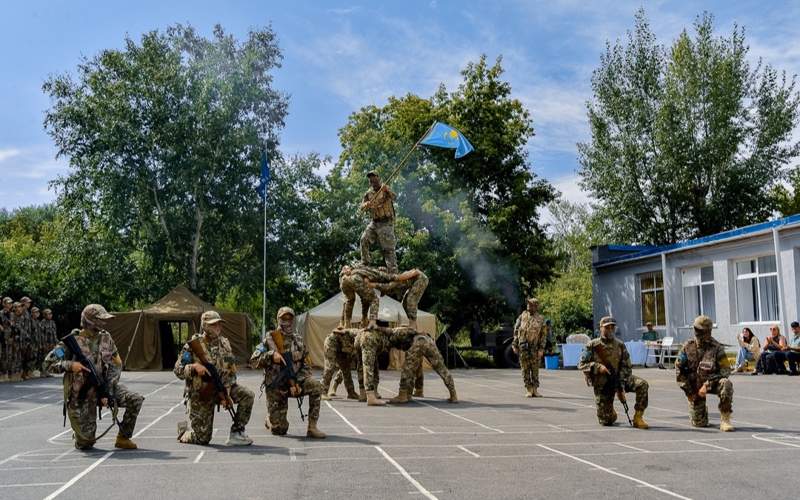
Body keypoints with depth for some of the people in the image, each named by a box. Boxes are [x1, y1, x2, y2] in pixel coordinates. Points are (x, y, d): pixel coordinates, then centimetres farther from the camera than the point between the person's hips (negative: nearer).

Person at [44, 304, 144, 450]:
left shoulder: (106, 338, 1)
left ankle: (123, 438, 1)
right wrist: (70, 365, -28)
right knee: (85, 444, -5)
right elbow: (49, 364, -11)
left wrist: (108, 391, -13)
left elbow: (116, 365, -1)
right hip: (80, 395, -4)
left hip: (102, 386, 4)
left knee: (136, 400, -17)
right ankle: (77, 435, 34)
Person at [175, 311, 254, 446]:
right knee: (202, 438, -3)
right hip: (200, 394, -4)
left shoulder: (225, 343, 0)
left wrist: (226, 393, -14)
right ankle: (184, 429, 32)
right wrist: (194, 366, -30)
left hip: (221, 387, 4)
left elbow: (230, 371, -1)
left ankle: (236, 433, -6)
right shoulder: (193, 345, -12)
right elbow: (178, 370, -11)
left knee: (248, 395, -19)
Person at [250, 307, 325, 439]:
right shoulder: (270, 340, -5)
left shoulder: (298, 340, 5)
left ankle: (312, 428, -18)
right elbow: (253, 362, -11)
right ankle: (270, 419, 34)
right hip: (275, 387, -3)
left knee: (316, 386, -27)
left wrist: (297, 382, -10)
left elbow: (304, 363, 7)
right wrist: (271, 355, -26)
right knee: (279, 430, -4)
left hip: (294, 382, 3)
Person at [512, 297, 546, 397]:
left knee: (535, 369, 4)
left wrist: (541, 349, -9)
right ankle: (528, 390, 6)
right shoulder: (523, 316, 4)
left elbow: (543, 335, 0)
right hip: (523, 347, 0)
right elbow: (516, 330, 5)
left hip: (534, 348, 0)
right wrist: (514, 344, 0)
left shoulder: (540, 319, 2)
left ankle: (534, 390, 11)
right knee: (525, 369, 1)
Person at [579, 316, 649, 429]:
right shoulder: (592, 345, -4)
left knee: (642, 384, -26)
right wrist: (598, 367, -23)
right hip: (601, 385, -2)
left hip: (618, 379, 2)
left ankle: (638, 418, -14)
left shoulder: (620, 345, 2)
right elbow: (581, 365, -7)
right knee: (606, 421, -4)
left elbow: (626, 367, 0)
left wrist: (621, 387, -11)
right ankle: (611, 414, 35)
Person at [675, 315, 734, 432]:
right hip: (694, 386, 1)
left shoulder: (717, 348, -15)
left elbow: (725, 370, -17)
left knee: (726, 384, -36)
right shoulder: (688, 346, -9)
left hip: (711, 383, -1)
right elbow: (679, 369, -4)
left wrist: (707, 385, -25)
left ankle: (725, 420, -22)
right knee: (699, 423, 0)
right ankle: (702, 411, 39)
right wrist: (689, 391, -7)